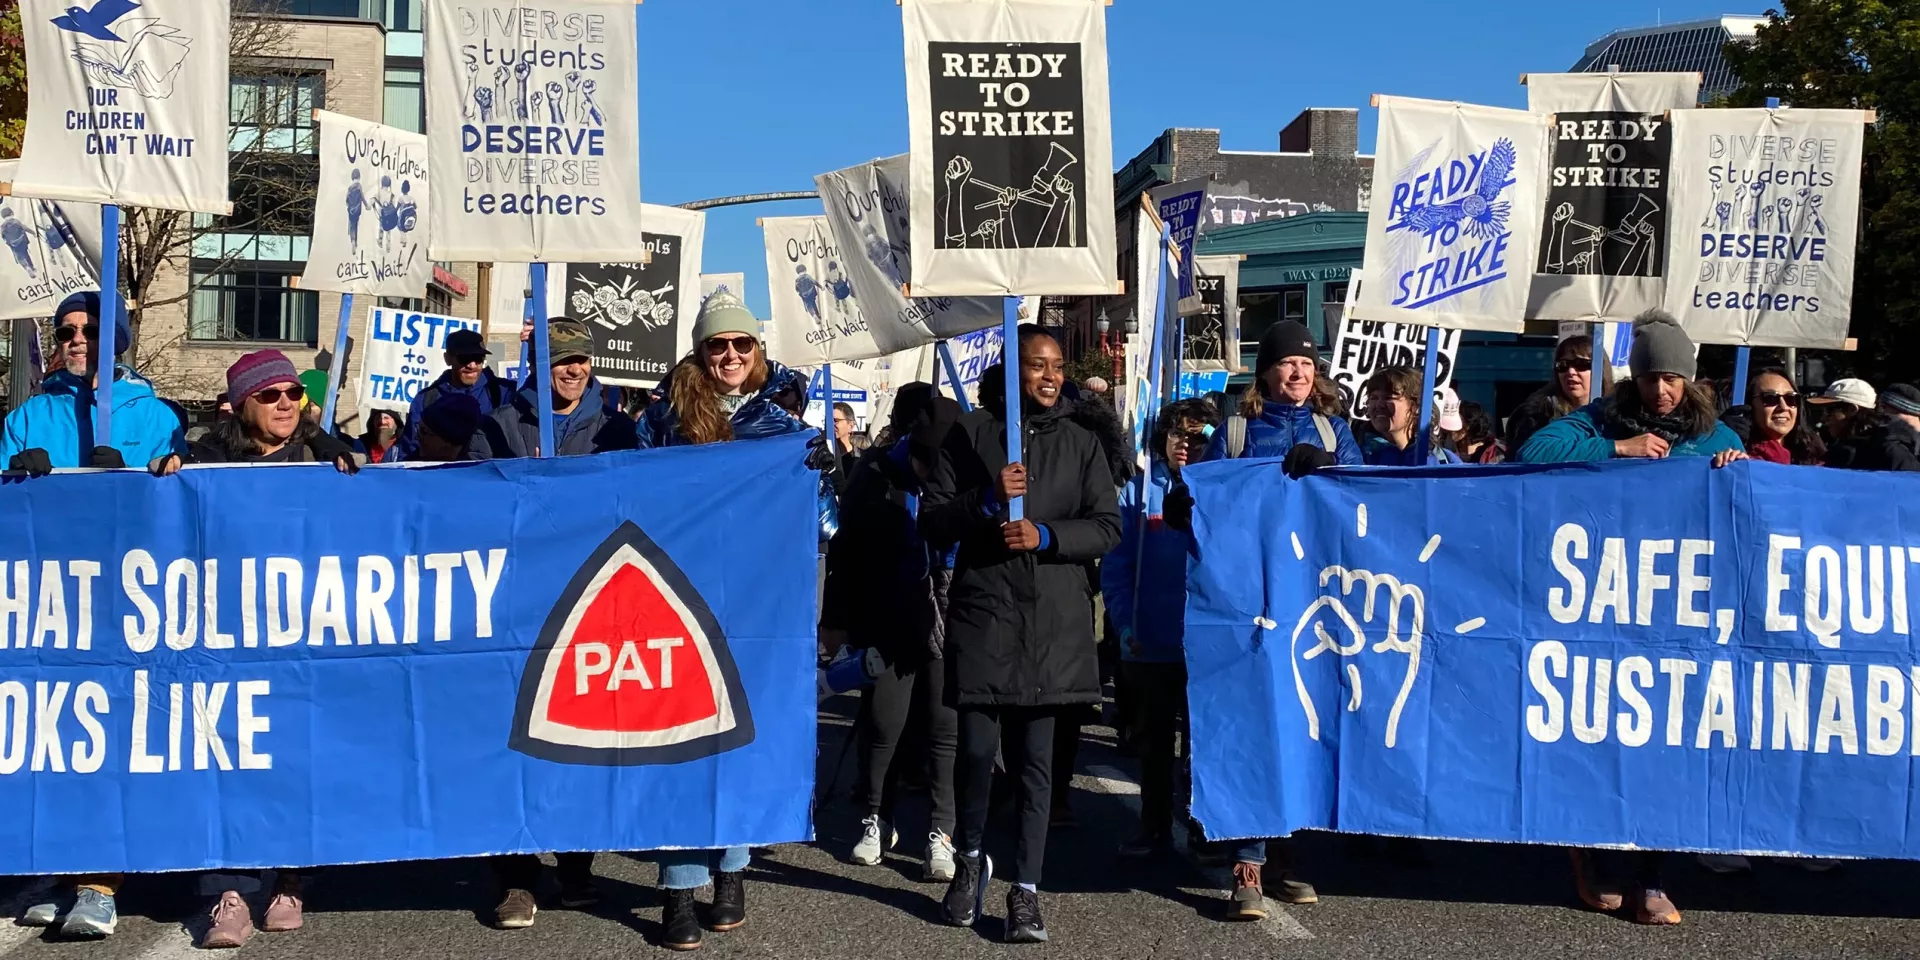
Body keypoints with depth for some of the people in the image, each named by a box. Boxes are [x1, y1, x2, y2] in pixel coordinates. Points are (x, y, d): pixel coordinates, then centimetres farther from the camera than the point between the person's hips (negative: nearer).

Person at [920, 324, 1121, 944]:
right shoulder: (972, 432, 5)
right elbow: (932, 521, 1)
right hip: (981, 611, -1)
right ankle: (971, 858, 25)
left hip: (1053, 620, 1)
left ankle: (1025, 889, 11)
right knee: (977, 747, -3)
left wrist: (1045, 536, -11)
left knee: (1036, 757, 2)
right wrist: (986, 502, -16)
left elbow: (1107, 528, 5)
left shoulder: (1080, 443, 10)